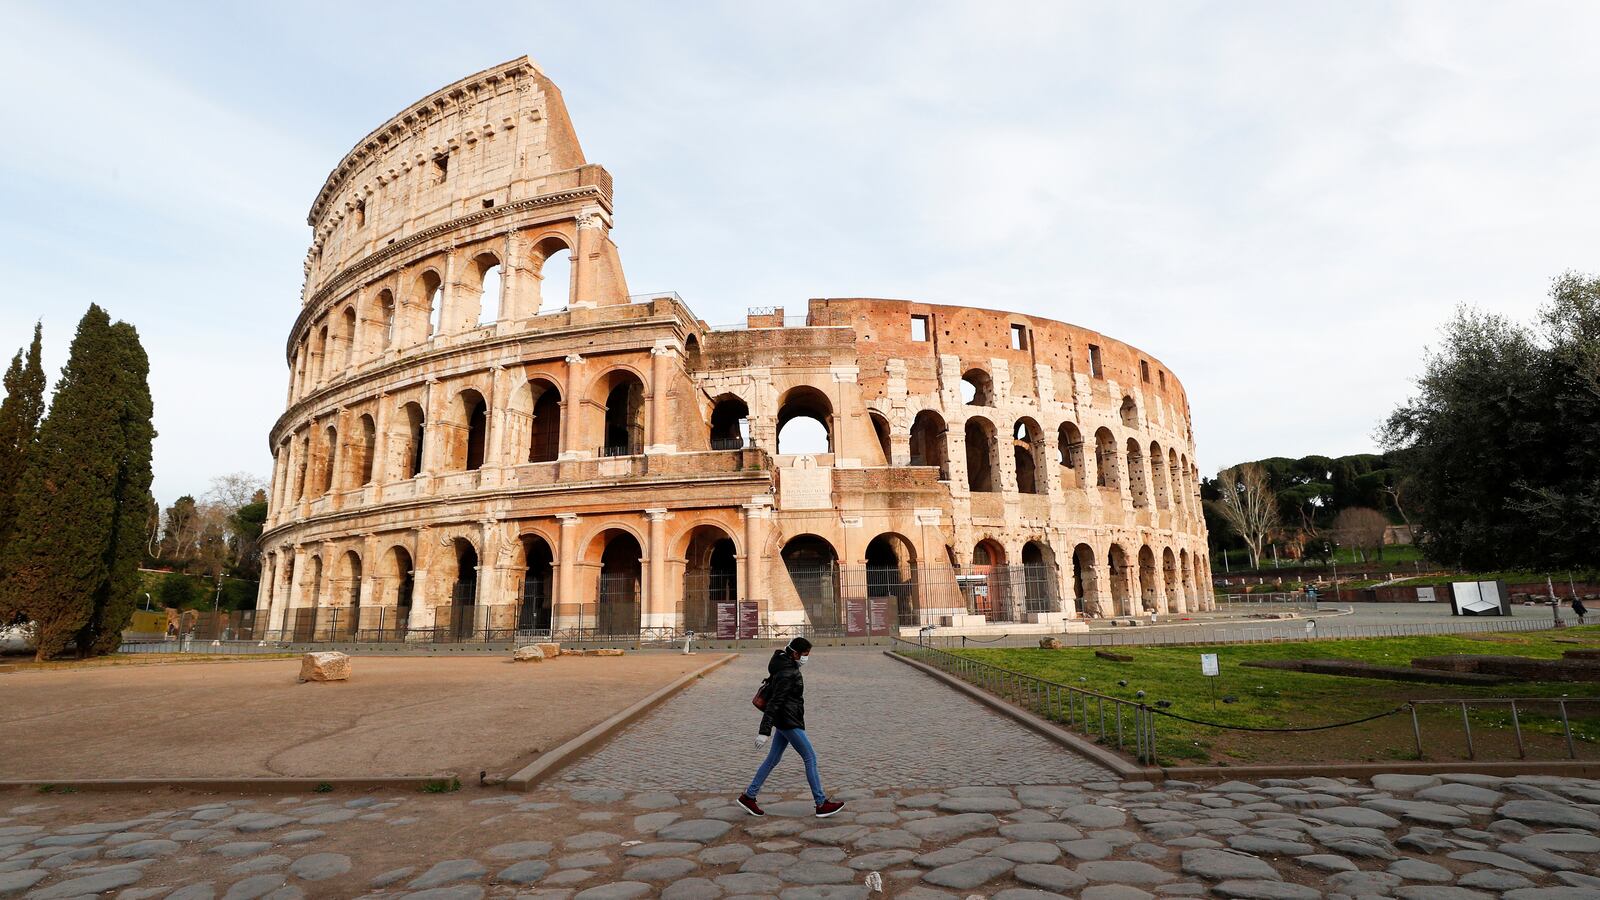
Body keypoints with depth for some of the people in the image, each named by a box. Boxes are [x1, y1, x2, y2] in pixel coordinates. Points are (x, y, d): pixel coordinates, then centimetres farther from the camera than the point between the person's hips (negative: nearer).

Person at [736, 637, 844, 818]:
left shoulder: (788, 666, 9)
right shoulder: (787, 674, -22)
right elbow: (774, 702, -25)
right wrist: (764, 731, -26)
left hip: (785, 722, 10)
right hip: (789, 723, -10)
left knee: (772, 759, 14)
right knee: (810, 758, -3)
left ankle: (748, 797, 21)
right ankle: (821, 804, 4)